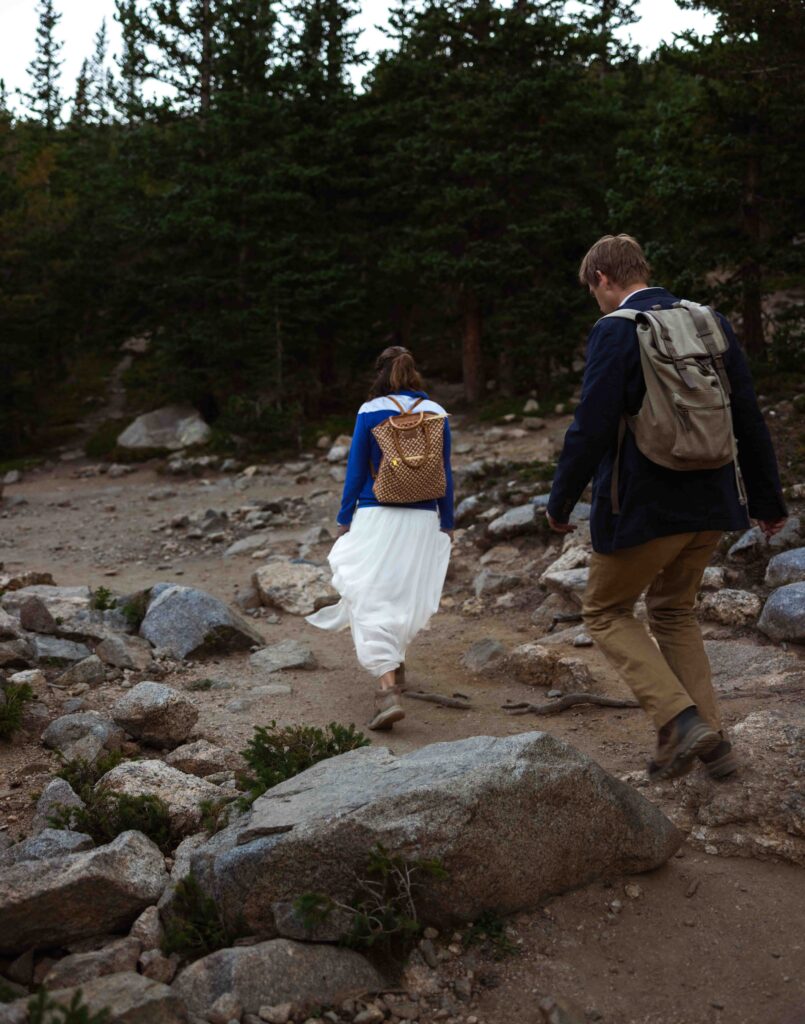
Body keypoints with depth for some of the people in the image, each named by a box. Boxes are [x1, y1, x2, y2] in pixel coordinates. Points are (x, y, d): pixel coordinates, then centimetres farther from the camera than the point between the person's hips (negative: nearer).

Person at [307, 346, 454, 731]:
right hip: (422, 519, 3)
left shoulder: (369, 413, -3)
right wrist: (447, 523, 15)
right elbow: (445, 474, 7)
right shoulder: (436, 414, 4)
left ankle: (388, 691, -17)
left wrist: (344, 519, 6)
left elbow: (356, 470, -2)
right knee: (408, 596, 21)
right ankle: (394, 665, 39)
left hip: (376, 517, -3)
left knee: (371, 601, -4)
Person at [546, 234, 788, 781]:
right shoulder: (711, 322, 7)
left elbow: (591, 429, -16)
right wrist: (768, 499, 18)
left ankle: (680, 719, -3)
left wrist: (561, 502, -3)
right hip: (711, 505, 7)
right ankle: (712, 741, 19)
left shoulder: (615, 331, -12)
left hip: (644, 505, -6)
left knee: (606, 610, 13)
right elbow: (750, 420, 10)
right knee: (674, 612, 22)